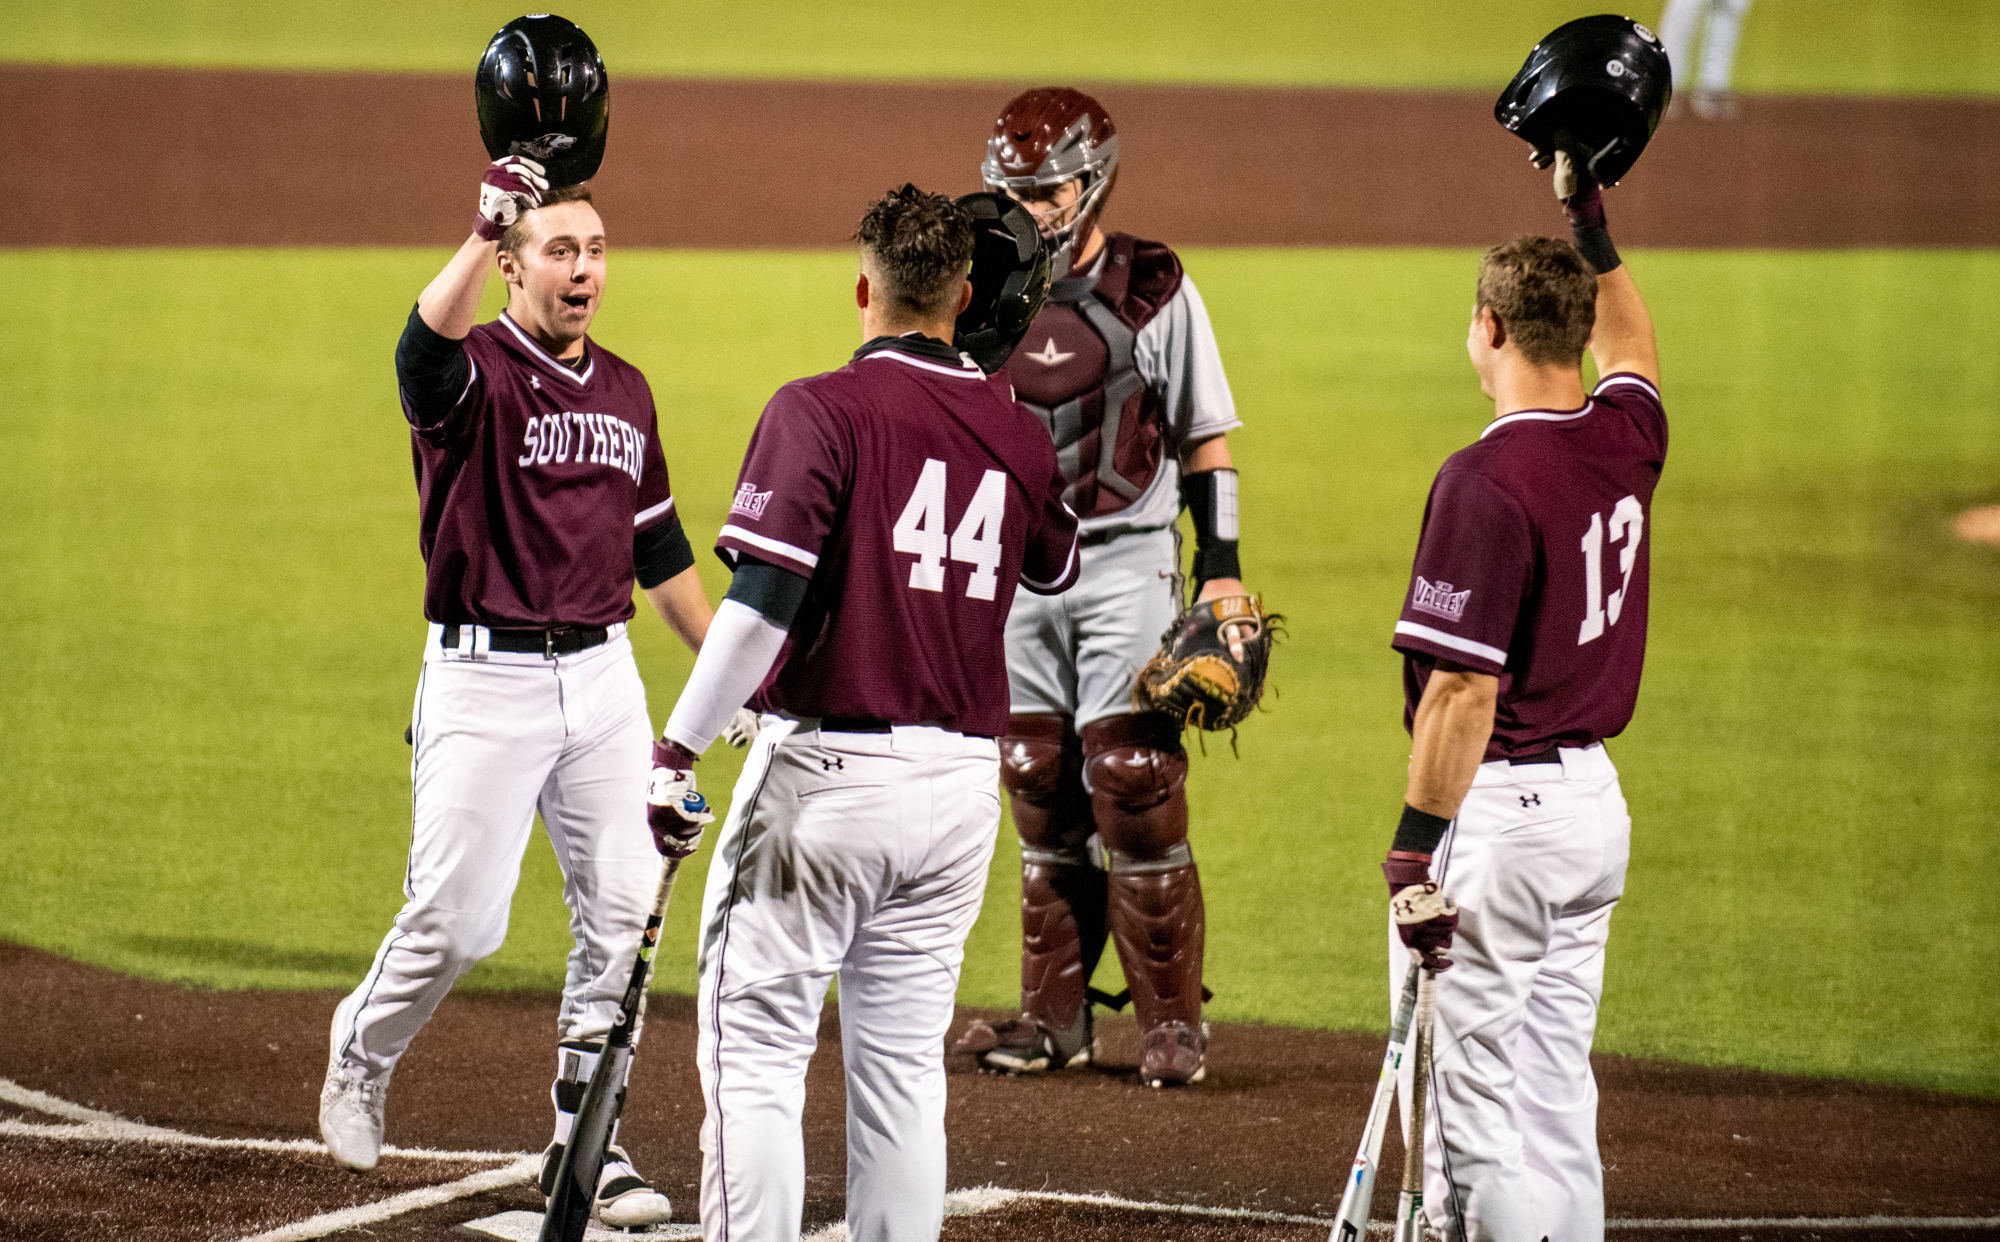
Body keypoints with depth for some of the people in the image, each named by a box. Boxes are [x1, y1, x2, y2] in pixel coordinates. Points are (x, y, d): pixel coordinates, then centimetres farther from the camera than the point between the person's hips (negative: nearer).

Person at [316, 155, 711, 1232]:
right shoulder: (472, 374, -9)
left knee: (623, 911, 1)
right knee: (457, 920, -7)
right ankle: (364, 1051, 23)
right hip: (484, 682, -6)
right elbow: (425, 346, -35)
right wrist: (483, 234, -49)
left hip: (602, 676, 6)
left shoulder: (626, 392, 12)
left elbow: (657, 546, 21)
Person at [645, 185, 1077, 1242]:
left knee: (755, 1052, -1)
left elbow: (764, 599, -19)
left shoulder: (821, 410, -9)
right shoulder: (1015, 429, 8)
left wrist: (678, 750, -17)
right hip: (962, 780, 5)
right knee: (903, 1065, 12)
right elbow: (1056, 571, 28)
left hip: (825, 767, -5)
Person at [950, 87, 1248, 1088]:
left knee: (1133, 786, -9)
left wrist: (1220, 568, -4)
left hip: (1124, 565, -4)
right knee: (1041, 794, 7)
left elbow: (1206, 440, 0)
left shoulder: (1153, 292, -4)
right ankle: (1054, 1013, 13)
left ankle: (1171, 1019, -1)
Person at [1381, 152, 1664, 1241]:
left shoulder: (1488, 480, -18)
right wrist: (1591, 219, 35)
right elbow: (1632, 353, 31)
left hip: (1498, 810, -8)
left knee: (1474, 1105, -4)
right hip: (1596, 802, 8)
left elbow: (1466, 688, -21)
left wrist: (1417, 849, -19)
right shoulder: (1624, 443, 4)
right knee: (1556, 1098, 14)